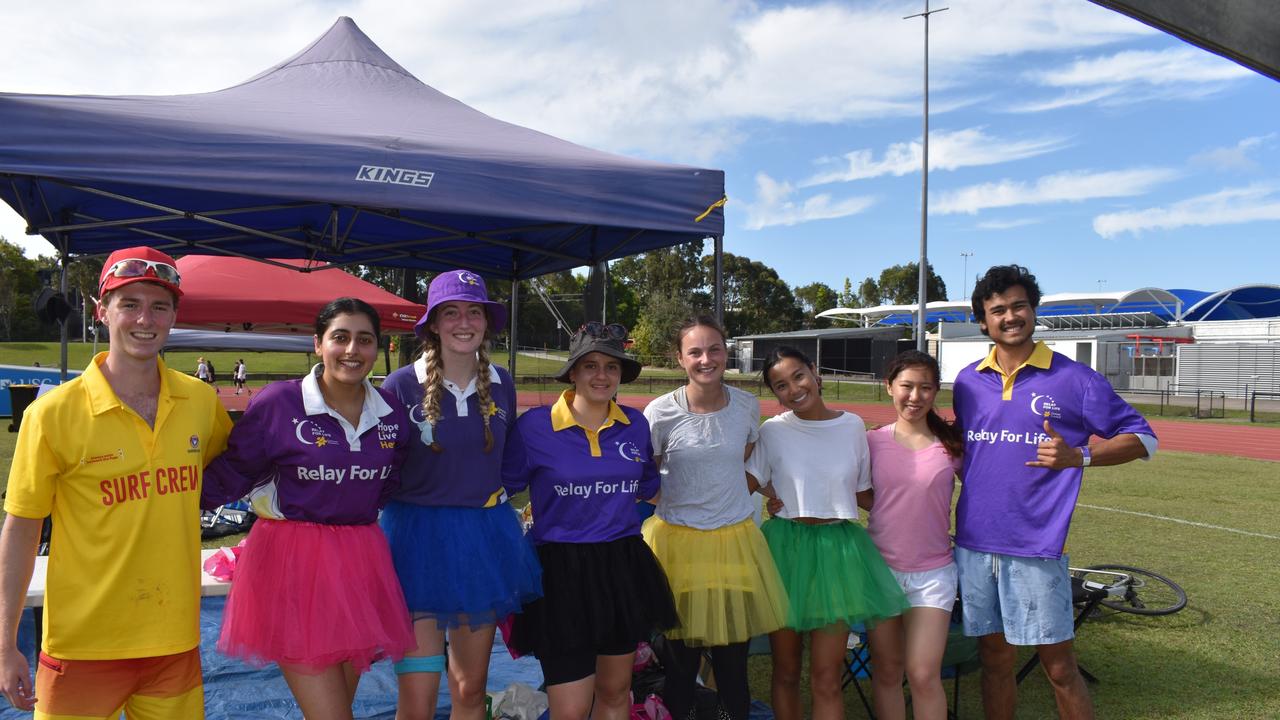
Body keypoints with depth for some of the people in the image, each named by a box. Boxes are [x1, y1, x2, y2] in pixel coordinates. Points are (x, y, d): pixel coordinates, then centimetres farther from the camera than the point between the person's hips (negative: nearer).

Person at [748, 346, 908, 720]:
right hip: (785, 549, 0)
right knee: (786, 672, 10)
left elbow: (864, 494, 11)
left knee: (826, 679, 0)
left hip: (837, 551, 1)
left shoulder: (853, 426, 2)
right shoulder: (773, 431, -2)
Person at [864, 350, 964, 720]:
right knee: (886, 671, 12)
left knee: (923, 675, -5)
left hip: (933, 573, -1)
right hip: (881, 566, 1)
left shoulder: (952, 444, -4)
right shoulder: (873, 441, -2)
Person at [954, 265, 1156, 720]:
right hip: (974, 542, 4)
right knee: (994, 658, 13)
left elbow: (1142, 438, -1)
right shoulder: (968, 381, 8)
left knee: (1058, 665, 3)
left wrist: (1077, 456, -17)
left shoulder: (1074, 378, -4)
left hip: (1035, 546, -3)